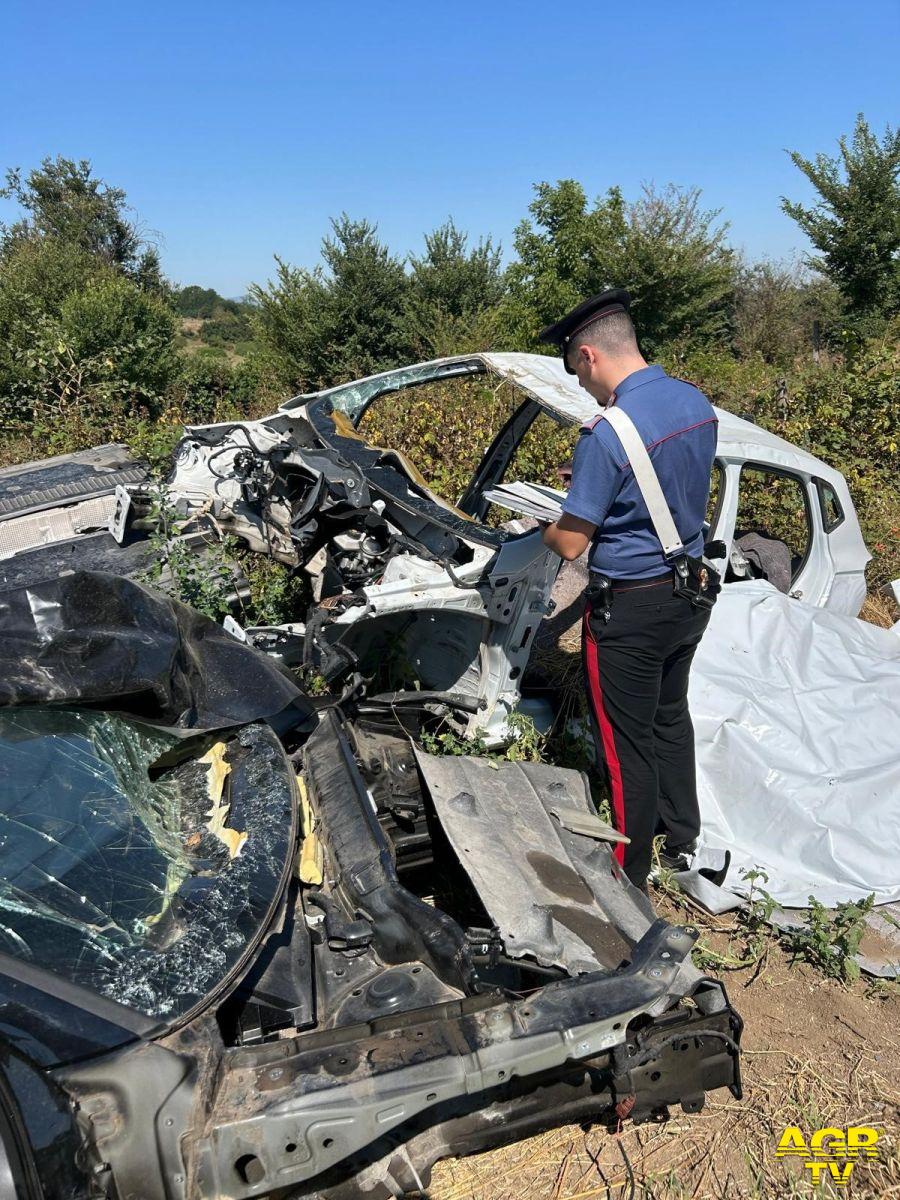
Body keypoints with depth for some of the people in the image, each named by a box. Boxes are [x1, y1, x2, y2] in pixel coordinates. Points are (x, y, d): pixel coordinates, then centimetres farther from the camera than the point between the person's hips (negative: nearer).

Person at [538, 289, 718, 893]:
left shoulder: (607, 435, -25)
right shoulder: (698, 403, 0)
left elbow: (571, 544, -19)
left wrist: (540, 528, 3)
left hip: (629, 608, -8)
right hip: (691, 592, 8)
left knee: (628, 741, 8)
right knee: (672, 716, 24)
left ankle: (631, 875, 25)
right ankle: (681, 837, 42)